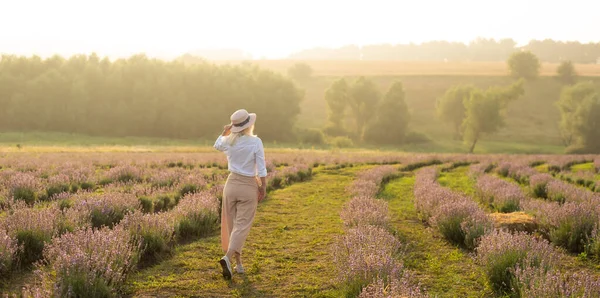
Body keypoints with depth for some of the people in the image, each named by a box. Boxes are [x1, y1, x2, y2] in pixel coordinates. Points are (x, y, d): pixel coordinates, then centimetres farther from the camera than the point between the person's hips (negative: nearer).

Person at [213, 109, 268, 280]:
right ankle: (227, 258, -24)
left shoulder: (229, 141, -2)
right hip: (248, 187, -4)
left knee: (232, 225, 15)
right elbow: (261, 169, -12)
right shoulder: (256, 142, -13)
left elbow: (217, 146, 23)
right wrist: (263, 188, -3)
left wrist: (225, 132, 17)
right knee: (242, 226, -3)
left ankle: (238, 263, 22)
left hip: (231, 184, 4)